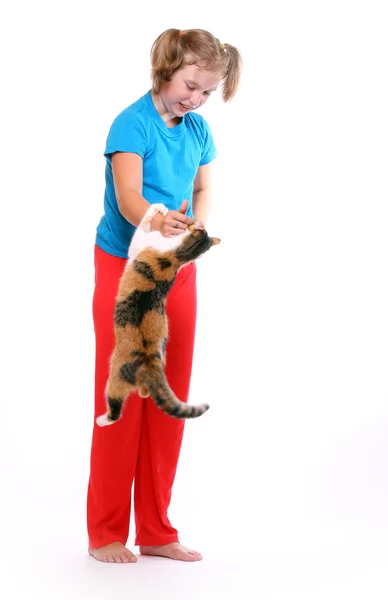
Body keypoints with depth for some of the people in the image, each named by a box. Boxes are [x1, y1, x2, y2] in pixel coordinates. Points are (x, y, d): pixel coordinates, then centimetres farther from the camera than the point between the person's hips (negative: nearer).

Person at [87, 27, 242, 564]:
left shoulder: (198, 131, 5)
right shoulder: (132, 124, -13)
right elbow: (128, 197, -24)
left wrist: (195, 229, -6)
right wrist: (157, 222, -46)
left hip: (178, 273, 6)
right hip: (125, 269, -6)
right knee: (121, 401, -1)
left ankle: (156, 532, 16)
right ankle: (105, 534, 10)